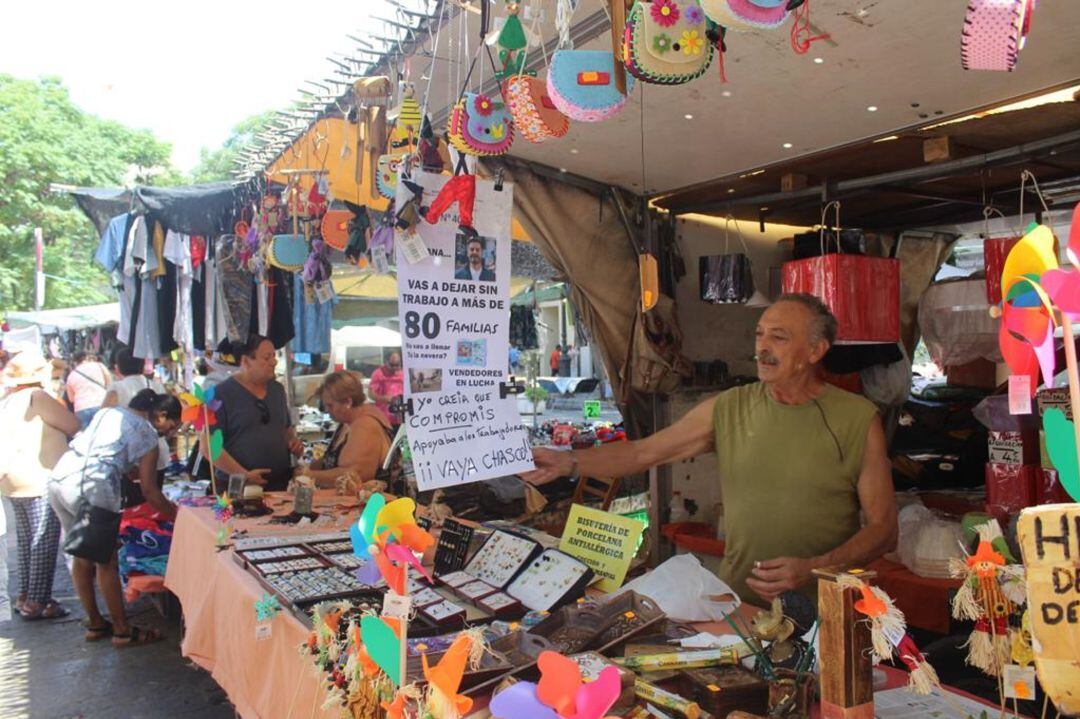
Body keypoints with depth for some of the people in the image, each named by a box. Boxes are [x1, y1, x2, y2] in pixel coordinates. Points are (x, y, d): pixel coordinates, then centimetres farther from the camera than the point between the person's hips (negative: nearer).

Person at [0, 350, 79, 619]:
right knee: (45, 541, -4)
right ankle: (36, 602, -3)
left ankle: (24, 597, 24)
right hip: (39, 480, -9)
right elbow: (73, 426, -10)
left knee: (26, 541, 17)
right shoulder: (37, 397, -12)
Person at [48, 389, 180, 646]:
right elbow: (149, 491, -1)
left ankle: (95, 624, 30)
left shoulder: (108, 412, 22)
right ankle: (123, 631, 14)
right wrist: (177, 516, 11)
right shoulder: (147, 433, 1)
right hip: (91, 488, -8)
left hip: (58, 478, 8)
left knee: (82, 555, 17)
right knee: (106, 560, 3)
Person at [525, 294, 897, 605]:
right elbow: (641, 453, 5)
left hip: (822, 610, -2)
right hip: (736, 600, 2)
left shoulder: (858, 418, -2)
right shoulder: (728, 409, 4)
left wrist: (811, 569, -15)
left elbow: (883, 528, -1)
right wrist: (568, 462, -9)